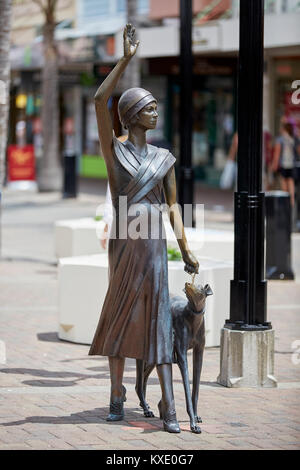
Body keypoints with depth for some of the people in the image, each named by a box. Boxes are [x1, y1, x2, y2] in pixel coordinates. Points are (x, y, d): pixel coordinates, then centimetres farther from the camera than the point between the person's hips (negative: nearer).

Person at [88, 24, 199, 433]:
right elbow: (100, 100, -11)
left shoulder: (164, 157, 11)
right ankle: (117, 393, 21)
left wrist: (186, 250, 1)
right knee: (119, 314, 5)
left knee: (158, 318, -3)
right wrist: (126, 59, -13)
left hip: (154, 244, 2)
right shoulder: (113, 149, 2)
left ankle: (168, 406, -8)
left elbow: (173, 205, 10)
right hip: (123, 242, -2)